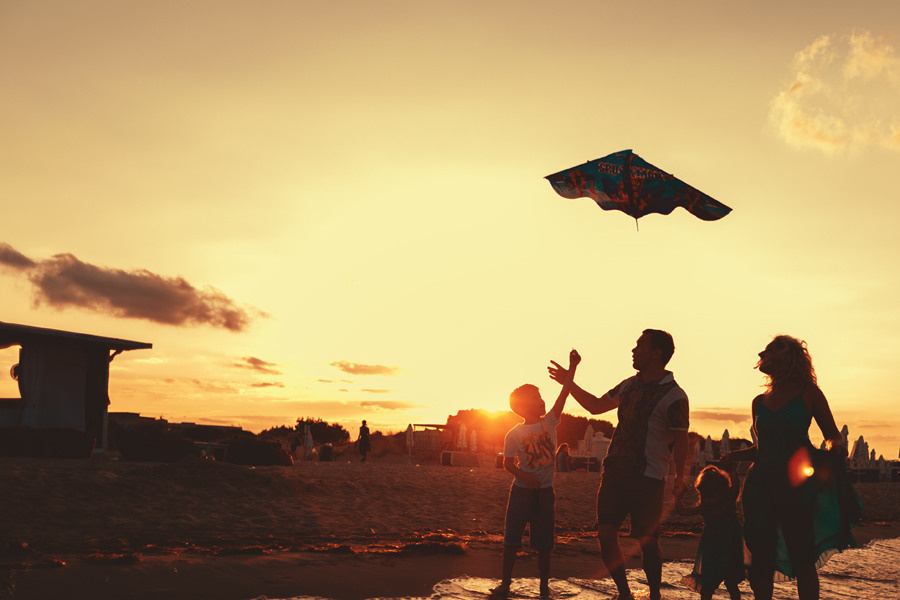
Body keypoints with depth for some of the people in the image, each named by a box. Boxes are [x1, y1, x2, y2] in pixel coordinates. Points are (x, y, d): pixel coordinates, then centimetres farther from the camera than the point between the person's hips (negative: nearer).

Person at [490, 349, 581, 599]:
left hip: (545, 491, 2)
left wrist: (572, 367, -12)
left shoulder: (549, 422, 1)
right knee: (511, 538, 3)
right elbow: (508, 463, -4)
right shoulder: (514, 434, -6)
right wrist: (524, 476, -22)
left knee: (543, 542, 6)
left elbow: (563, 394, -5)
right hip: (521, 490, -2)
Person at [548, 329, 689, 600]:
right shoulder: (629, 385, 12)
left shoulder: (674, 396, -9)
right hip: (614, 471, 6)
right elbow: (596, 406, 24)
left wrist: (679, 476, -12)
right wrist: (569, 383, 21)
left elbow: (680, 440, -8)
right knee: (605, 533, 2)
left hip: (648, 479, -6)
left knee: (647, 540, 0)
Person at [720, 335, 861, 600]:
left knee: (802, 560, -6)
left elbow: (833, 435, 4)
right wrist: (734, 455, 8)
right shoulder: (759, 402, 16)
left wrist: (835, 448, -18)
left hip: (795, 485, -4)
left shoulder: (808, 393, 3)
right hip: (761, 484, 4)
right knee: (760, 560, 3)